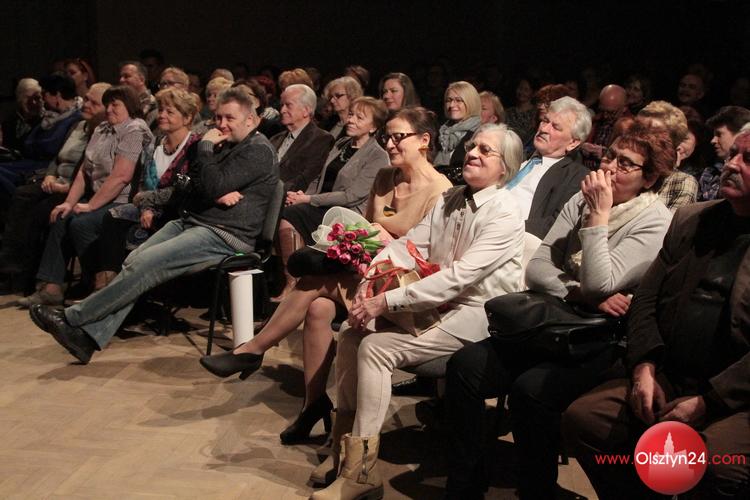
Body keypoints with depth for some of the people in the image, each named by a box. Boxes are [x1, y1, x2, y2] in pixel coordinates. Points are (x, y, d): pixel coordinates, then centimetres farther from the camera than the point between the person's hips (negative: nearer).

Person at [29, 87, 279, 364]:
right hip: (190, 221, 9)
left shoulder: (257, 151, -9)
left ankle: (72, 318, -13)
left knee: (144, 264, -21)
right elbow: (192, 186, 14)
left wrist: (205, 148, -8)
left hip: (224, 235, -9)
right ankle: (90, 335, -16)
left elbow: (213, 187, -19)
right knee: (134, 261, -12)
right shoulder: (223, 144, 21)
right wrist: (217, 194, -7)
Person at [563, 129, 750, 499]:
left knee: (719, 464, -33)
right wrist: (644, 367, -2)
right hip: (670, 380, 6)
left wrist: (707, 402, -17)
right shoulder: (690, 220, 15)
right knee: (581, 417, -13)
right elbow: (646, 299, 14)